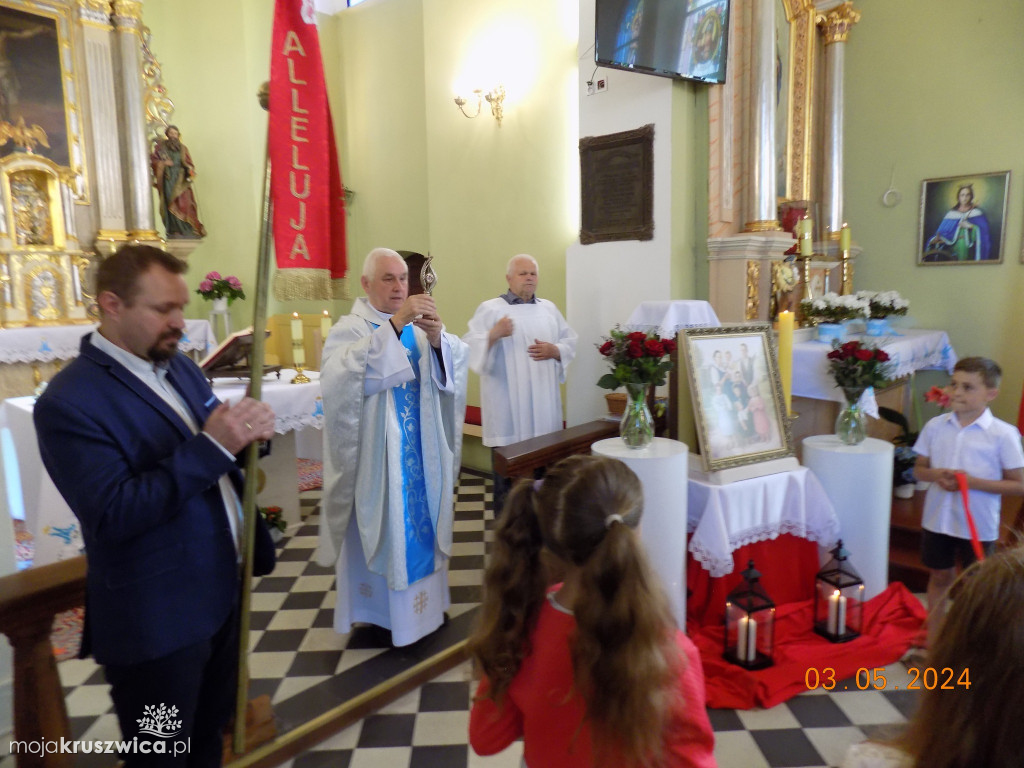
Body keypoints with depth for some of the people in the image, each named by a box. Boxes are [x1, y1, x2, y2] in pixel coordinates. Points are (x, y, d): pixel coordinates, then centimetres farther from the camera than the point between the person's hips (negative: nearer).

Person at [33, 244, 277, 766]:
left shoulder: (178, 365, 5)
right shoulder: (69, 402, -20)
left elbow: (215, 462, 10)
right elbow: (113, 516, -27)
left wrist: (248, 431, -13)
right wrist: (211, 446, -32)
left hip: (222, 591, 7)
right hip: (156, 621, -7)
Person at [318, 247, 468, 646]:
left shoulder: (419, 326, 6)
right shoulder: (349, 329, -7)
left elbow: (453, 370, -8)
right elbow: (342, 375, -30)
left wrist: (437, 338, -29)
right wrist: (395, 324, -35)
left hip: (421, 450, 5)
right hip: (376, 453, -4)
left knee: (422, 521, 13)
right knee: (380, 526, 4)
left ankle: (424, 601, 31)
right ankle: (377, 608, 23)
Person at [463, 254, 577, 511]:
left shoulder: (549, 308, 15)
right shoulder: (490, 308, -1)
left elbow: (571, 341, 14)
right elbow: (470, 347, -9)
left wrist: (554, 351, -6)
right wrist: (493, 335, -26)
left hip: (544, 403, 5)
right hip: (507, 405, -4)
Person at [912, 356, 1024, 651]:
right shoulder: (935, 426, -4)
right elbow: (919, 468, 6)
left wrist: (973, 482, -21)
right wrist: (936, 475, -16)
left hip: (978, 525, -3)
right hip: (938, 518, 3)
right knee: (939, 576, 18)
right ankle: (933, 641, 34)